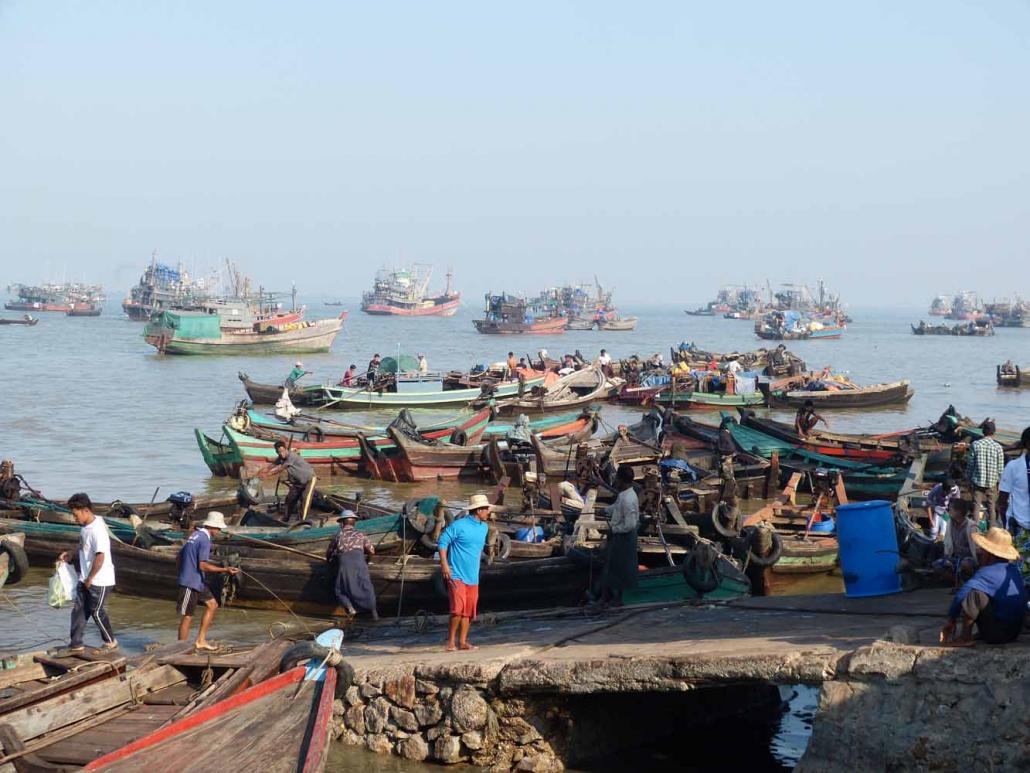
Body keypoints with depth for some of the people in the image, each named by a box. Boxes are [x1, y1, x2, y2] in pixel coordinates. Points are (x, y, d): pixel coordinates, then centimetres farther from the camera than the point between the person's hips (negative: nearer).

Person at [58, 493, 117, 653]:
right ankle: (76, 644, 15)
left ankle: (111, 642, 21)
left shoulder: (98, 529, -22)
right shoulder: (85, 528, 7)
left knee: (96, 612, 3)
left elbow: (100, 557, -25)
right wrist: (70, 559, 7)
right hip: (85, 579, 9)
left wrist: (90, 578, -18)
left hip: (100, 581, -9)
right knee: (78, 609, 8)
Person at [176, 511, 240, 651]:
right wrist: (224, 570, -22)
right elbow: (203, 565, -24)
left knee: (212, 605, 15)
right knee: (187, 617, -3)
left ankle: (200, 641, 15)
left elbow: (178, 560, 18)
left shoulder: (194, 535, 12)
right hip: (190, 583, -10)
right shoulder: (204, 540, -17)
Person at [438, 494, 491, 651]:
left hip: (473, 577, 7)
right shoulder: (459, 525, -13)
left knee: (469, 610, 8)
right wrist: (444, 564, -18)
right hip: (456, 575, -7)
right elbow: (442, 542, -12)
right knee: (458, 608, -15)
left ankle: (462, 641, 15)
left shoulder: (484, 528, 11)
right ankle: (451, 641, -5)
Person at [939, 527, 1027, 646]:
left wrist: (951, 621, -10)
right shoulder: (1013, 569, 8)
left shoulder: (988, 573, -19)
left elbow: (961, 595, -21)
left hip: (997, 634, -9)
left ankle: (965, 637, -17)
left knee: (973, 593, -24)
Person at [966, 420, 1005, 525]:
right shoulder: (997, 446, -6)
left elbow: (970, 465, -2)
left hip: (978, 481, 0)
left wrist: (969, 480, 9)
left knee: (977, 506, 2)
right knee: (992, 507, 11)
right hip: (992, 482, 0)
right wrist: (999, 481, 10)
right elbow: (1000, 468, -3)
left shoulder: (975, 444, -6)